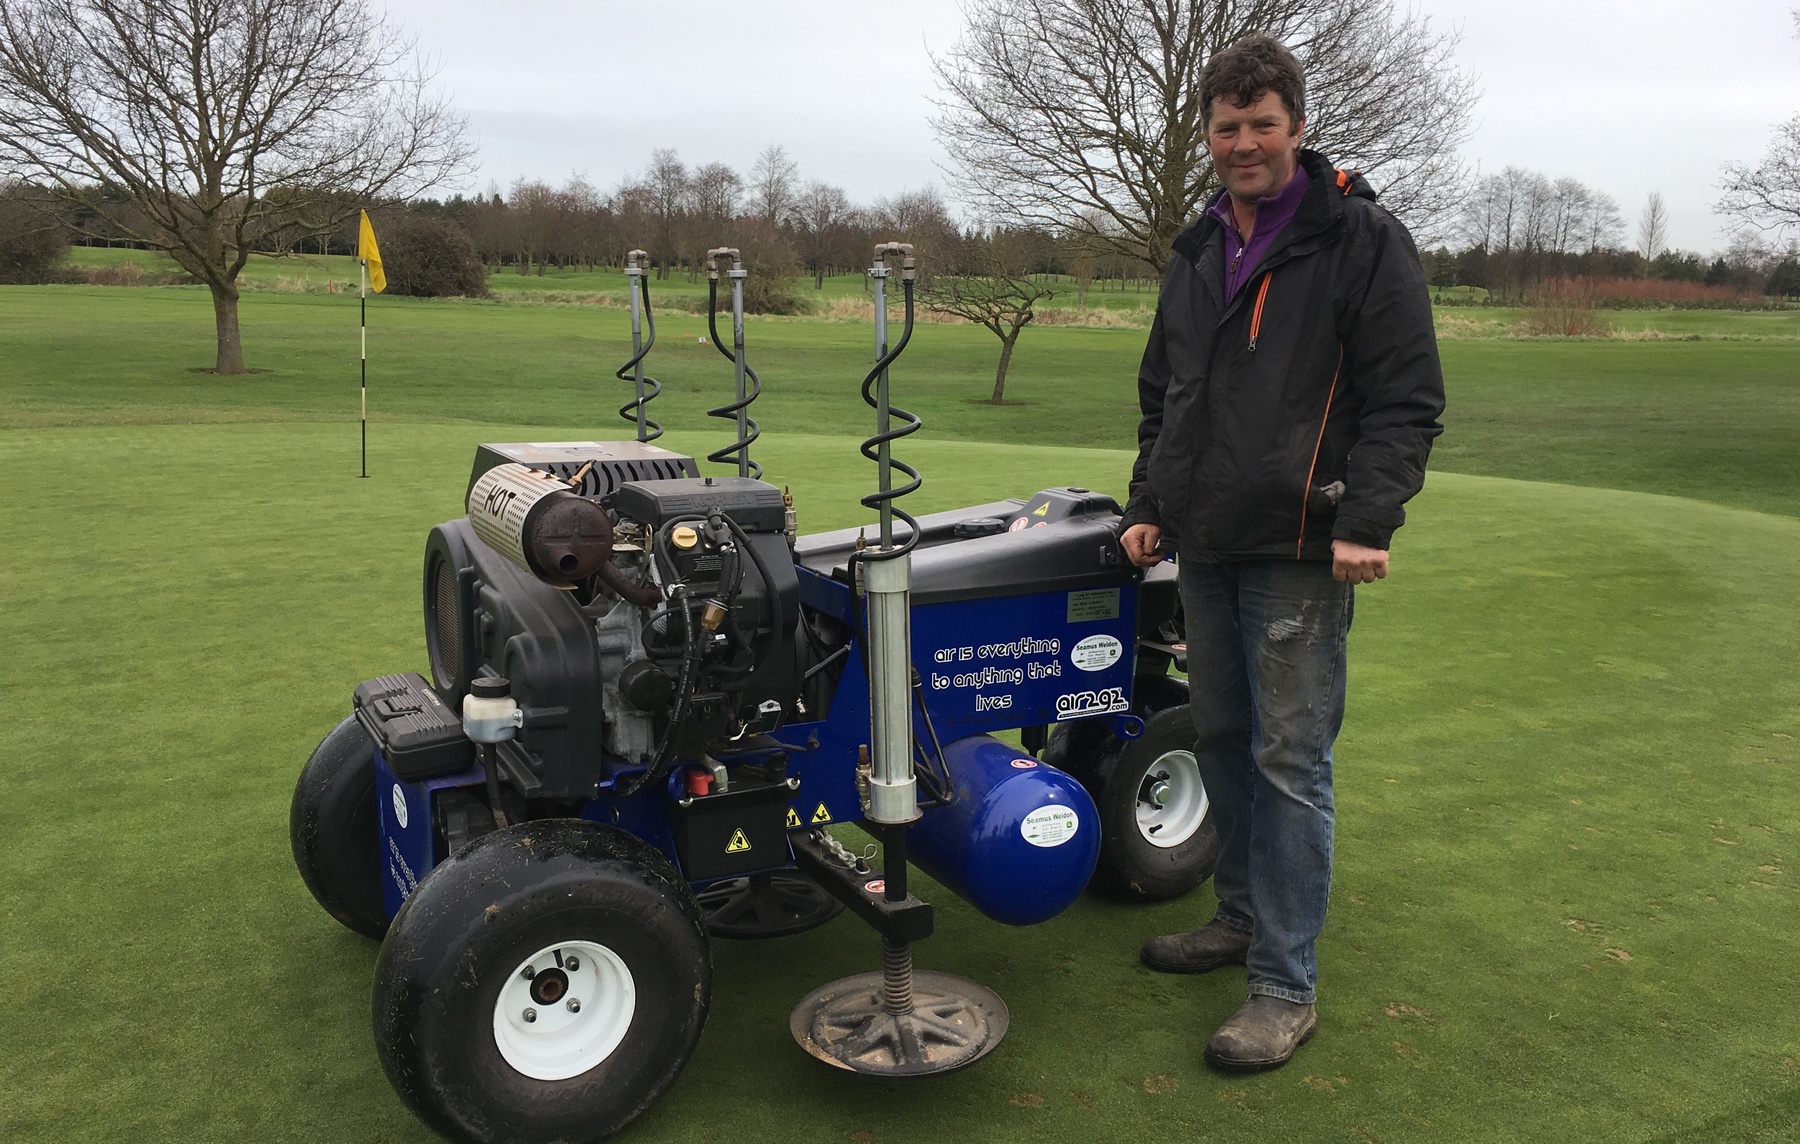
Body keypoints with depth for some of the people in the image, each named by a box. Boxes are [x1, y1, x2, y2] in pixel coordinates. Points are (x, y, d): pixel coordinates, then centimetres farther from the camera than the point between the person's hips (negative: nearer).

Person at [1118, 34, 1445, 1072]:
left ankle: (1286, 988, 4)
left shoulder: (1363, 240, -5)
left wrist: (1367, 524, -19)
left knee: (1291, 761, -5)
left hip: (1300, 553, -7)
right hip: (1206, 548, 7)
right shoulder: (1198, 253, 16)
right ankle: (1244, 917, 32)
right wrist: (1150, 505, 14)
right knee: (1223, 740, 15)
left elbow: (1406, 400, -9)